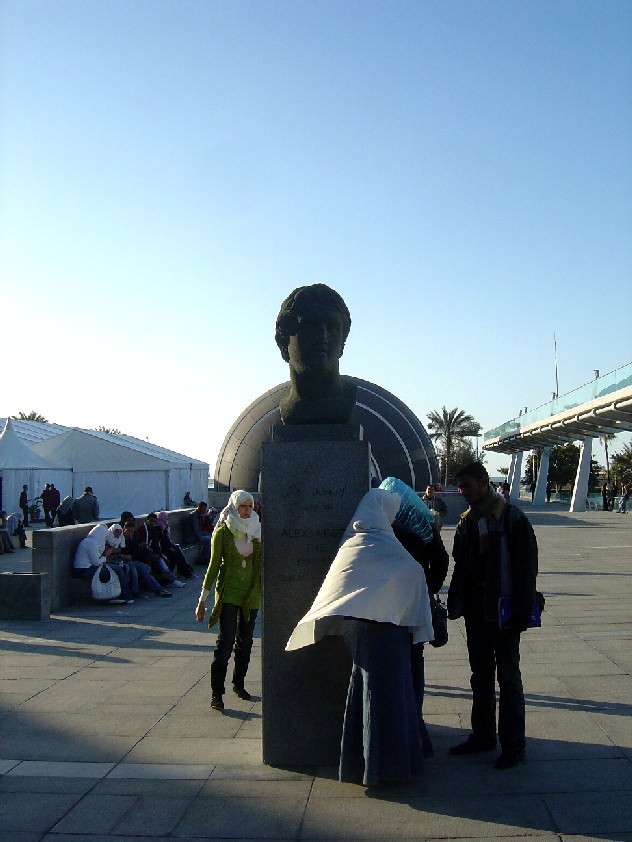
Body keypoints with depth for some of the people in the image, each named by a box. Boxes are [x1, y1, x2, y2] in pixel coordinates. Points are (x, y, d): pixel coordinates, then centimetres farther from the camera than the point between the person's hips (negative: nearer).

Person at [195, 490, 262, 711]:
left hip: (251, 593, 4)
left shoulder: (257, 531, 5)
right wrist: (202, 599, -4)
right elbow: (214, 564, -3)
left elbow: (263, 563, 12)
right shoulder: (222, 532, -5)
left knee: (245, 642, 11)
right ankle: (216, 692, -7)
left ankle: (239, 683, 29)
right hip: (228, 592, -4)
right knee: (226, 640, -12)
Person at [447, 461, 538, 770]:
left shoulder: (511, 518, -11)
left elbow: (527, 566, -14)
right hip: (476, 611, 7)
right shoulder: (467, 522, 9)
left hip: (503, 612, -7)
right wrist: (456, 603, 7)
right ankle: (483, 735, 28)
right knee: (480, 676, 16)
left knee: (508, 678, 2)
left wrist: (521, 611, -17)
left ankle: (513, 745, 12)